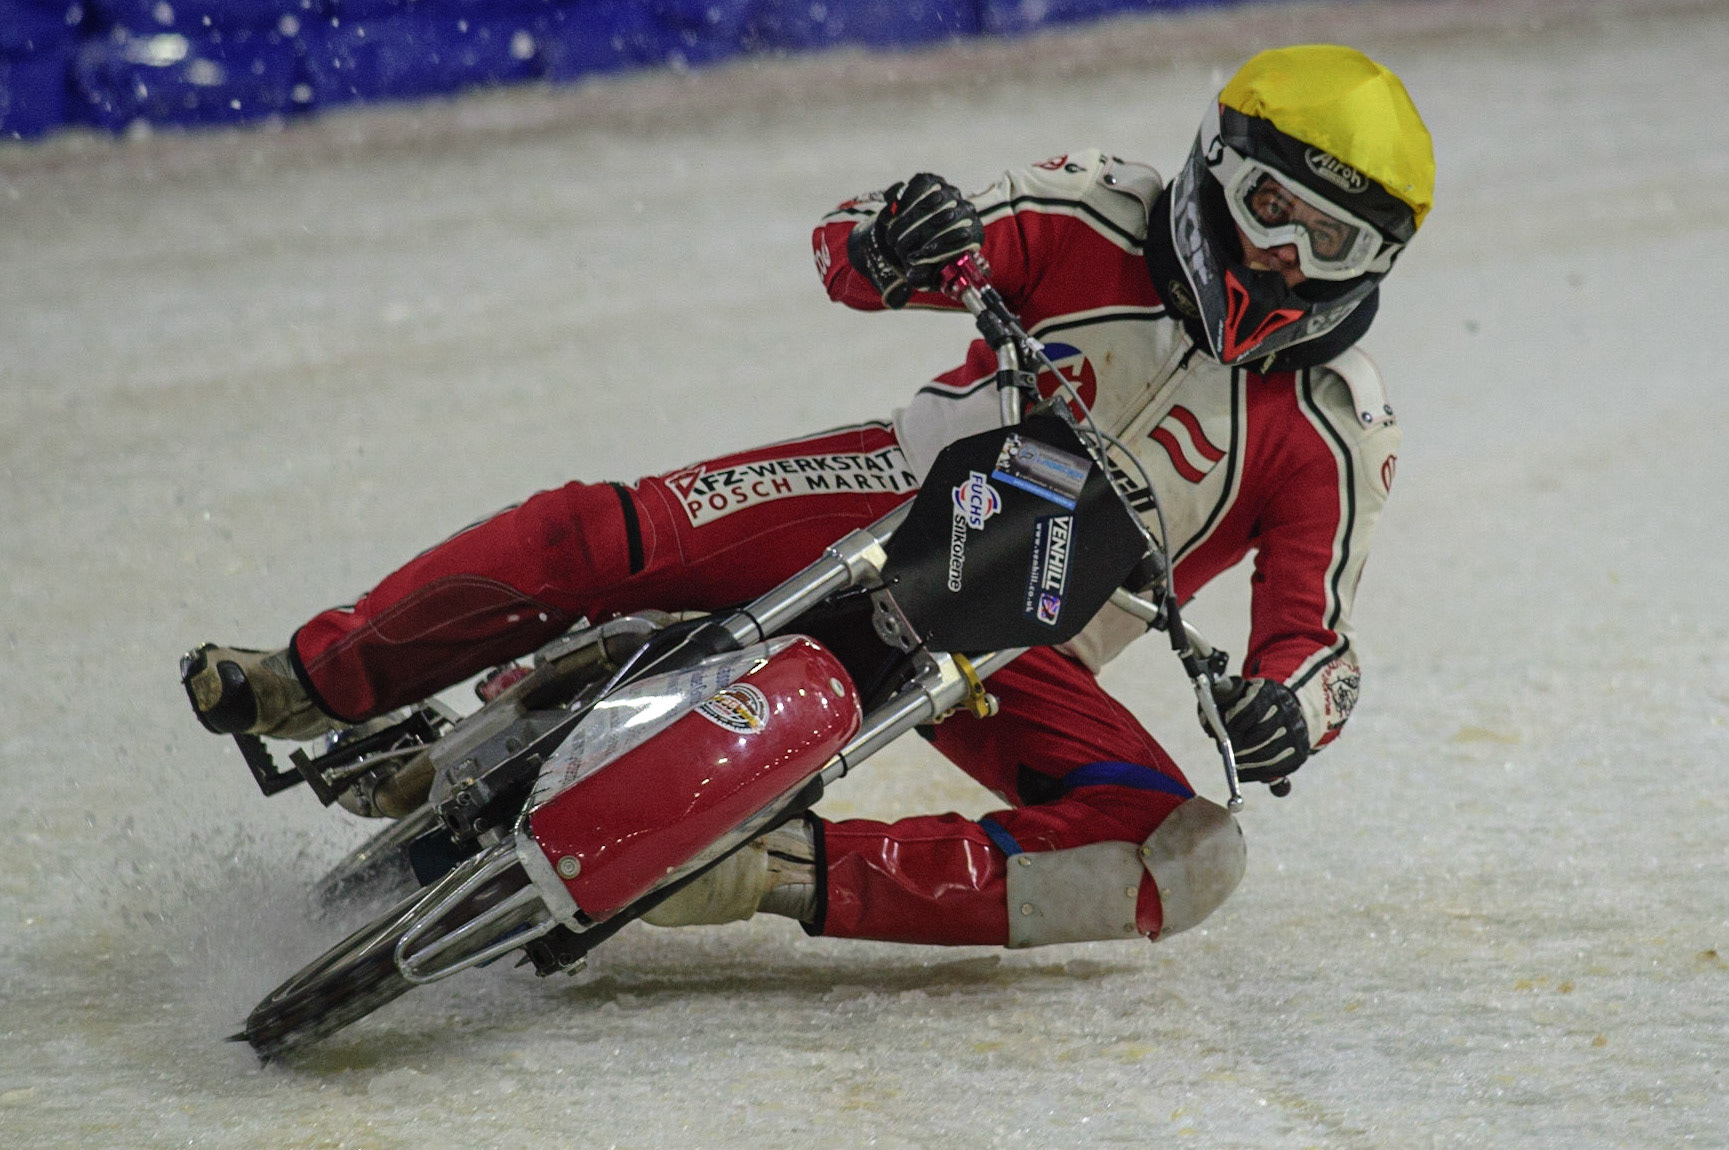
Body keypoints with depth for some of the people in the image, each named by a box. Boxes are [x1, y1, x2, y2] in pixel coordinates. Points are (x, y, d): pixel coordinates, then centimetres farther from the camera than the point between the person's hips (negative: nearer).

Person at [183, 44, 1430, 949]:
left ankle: (791, 873, -32)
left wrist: (1289, 704, -32)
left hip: (1016, 654, 1)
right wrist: (885, 246, -32)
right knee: (595, 535, -23)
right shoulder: (1105, 219, -5)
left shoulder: (1337, 434, -5)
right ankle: (317, 682, -1)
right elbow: (848, 246, -6)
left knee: (1188, 861, -26)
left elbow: (1318, 637, -6)